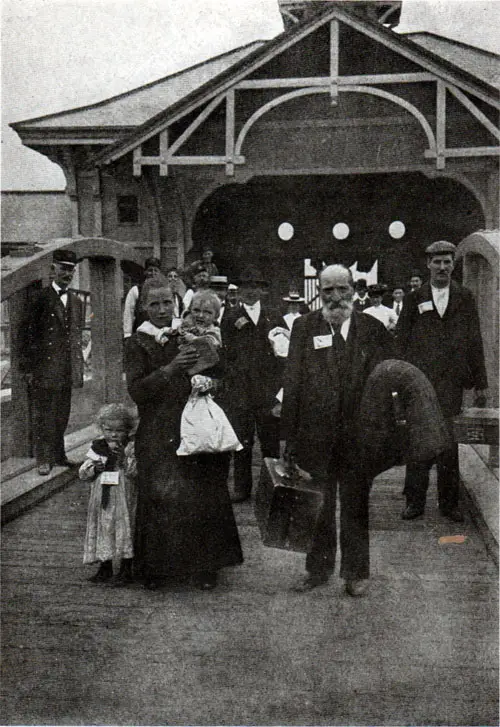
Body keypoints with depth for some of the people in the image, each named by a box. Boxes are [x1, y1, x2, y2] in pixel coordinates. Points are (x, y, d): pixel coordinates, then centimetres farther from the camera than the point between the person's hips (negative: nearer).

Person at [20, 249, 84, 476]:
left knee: (62, 416, 12)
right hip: (44, 369, -5)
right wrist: (28, 367, -10)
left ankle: (59, 455, 24)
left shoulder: (76, 302, 14)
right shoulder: (40, 299, -5)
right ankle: (44, 459, 9)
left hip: (67, 371, 6)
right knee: (43, 416, 1)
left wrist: (78, 368, 13)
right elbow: (26, 335, -6)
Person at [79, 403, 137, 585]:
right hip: (101, 499, 3)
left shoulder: (131, 448, -6)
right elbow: (83, 474, 6)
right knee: (103, 529, 10)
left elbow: (135, 471, -17)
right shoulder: (97, 447, 4)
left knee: (125, 530, 1)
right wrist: (94, 468, -14)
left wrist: (123, 457, -28)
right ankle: (105, 568, 26)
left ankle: (126, 570, 15)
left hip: (124, 501, -3)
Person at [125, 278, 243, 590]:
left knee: (202, 497, -1)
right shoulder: (137, 344, 0)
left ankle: (203, 565, 12)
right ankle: (157, 567, 16)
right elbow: (136, 390, -12)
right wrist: (170, 368, -23)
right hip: (157, 435, -2)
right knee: (160, 499, -2)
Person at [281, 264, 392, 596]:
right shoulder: (304, 327, 0)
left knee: (356, 506, 12)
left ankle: (357, 572, 29)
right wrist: (289, 433, -4)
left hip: (359, 433, 0)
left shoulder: (373, 329, -1)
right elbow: (292, 382, -1)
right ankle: (318, 569, 32)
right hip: (314, 433, 1)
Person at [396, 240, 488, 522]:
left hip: (452, 382, 1)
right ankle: (415, 501, 12)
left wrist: (480, 381, 5)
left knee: (448, 441, 5)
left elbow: (475, 341, 8)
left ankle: (449, 502, 17)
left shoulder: (465, 298, 9)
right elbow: (402, 341, 7)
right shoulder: (415, 299, 7)